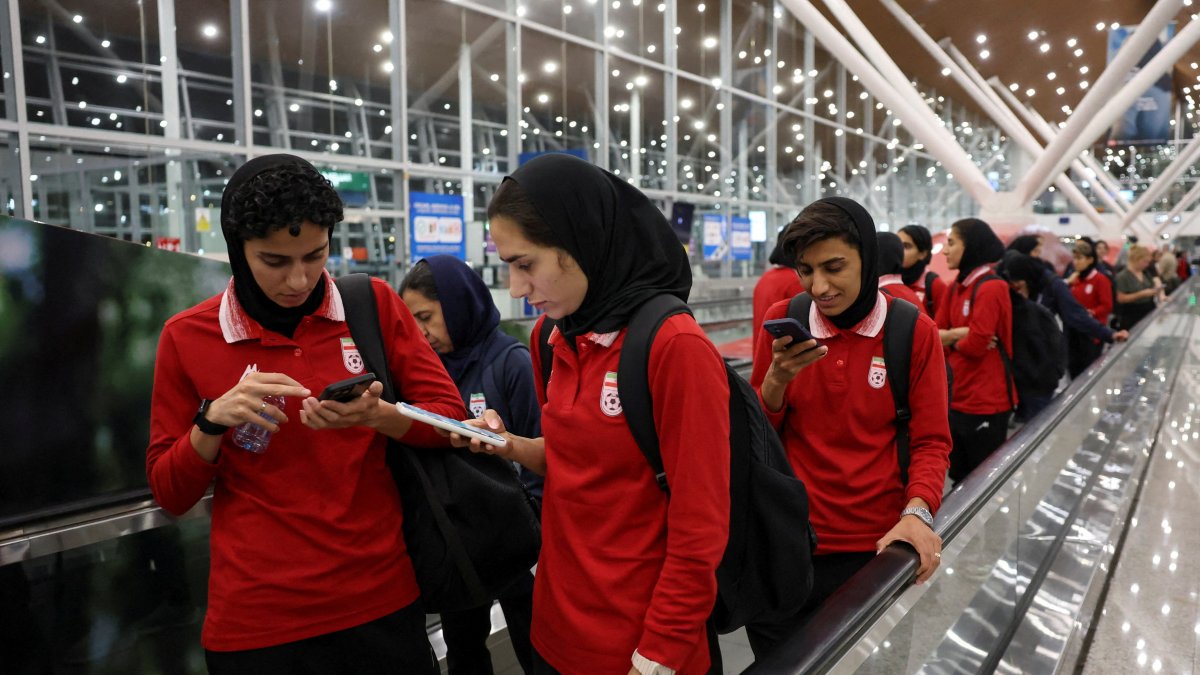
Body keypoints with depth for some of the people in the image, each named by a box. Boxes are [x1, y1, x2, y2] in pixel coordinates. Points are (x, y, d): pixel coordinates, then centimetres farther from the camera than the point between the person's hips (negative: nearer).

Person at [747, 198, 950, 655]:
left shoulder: (915, 331, -6)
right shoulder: (782, 320, -2)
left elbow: (931, 441, -3)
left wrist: (917, 511, -20)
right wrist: (777, 379, -17)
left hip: (877, 546, -1)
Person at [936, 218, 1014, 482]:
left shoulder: (991, 288, -17)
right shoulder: (956, 287, 9)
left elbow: (976, 344, -21)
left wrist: (951, 338, -2)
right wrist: (961, 333, -14)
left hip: (985, 402, -8)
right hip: (956, 398, 8)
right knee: (959, 479, 18)